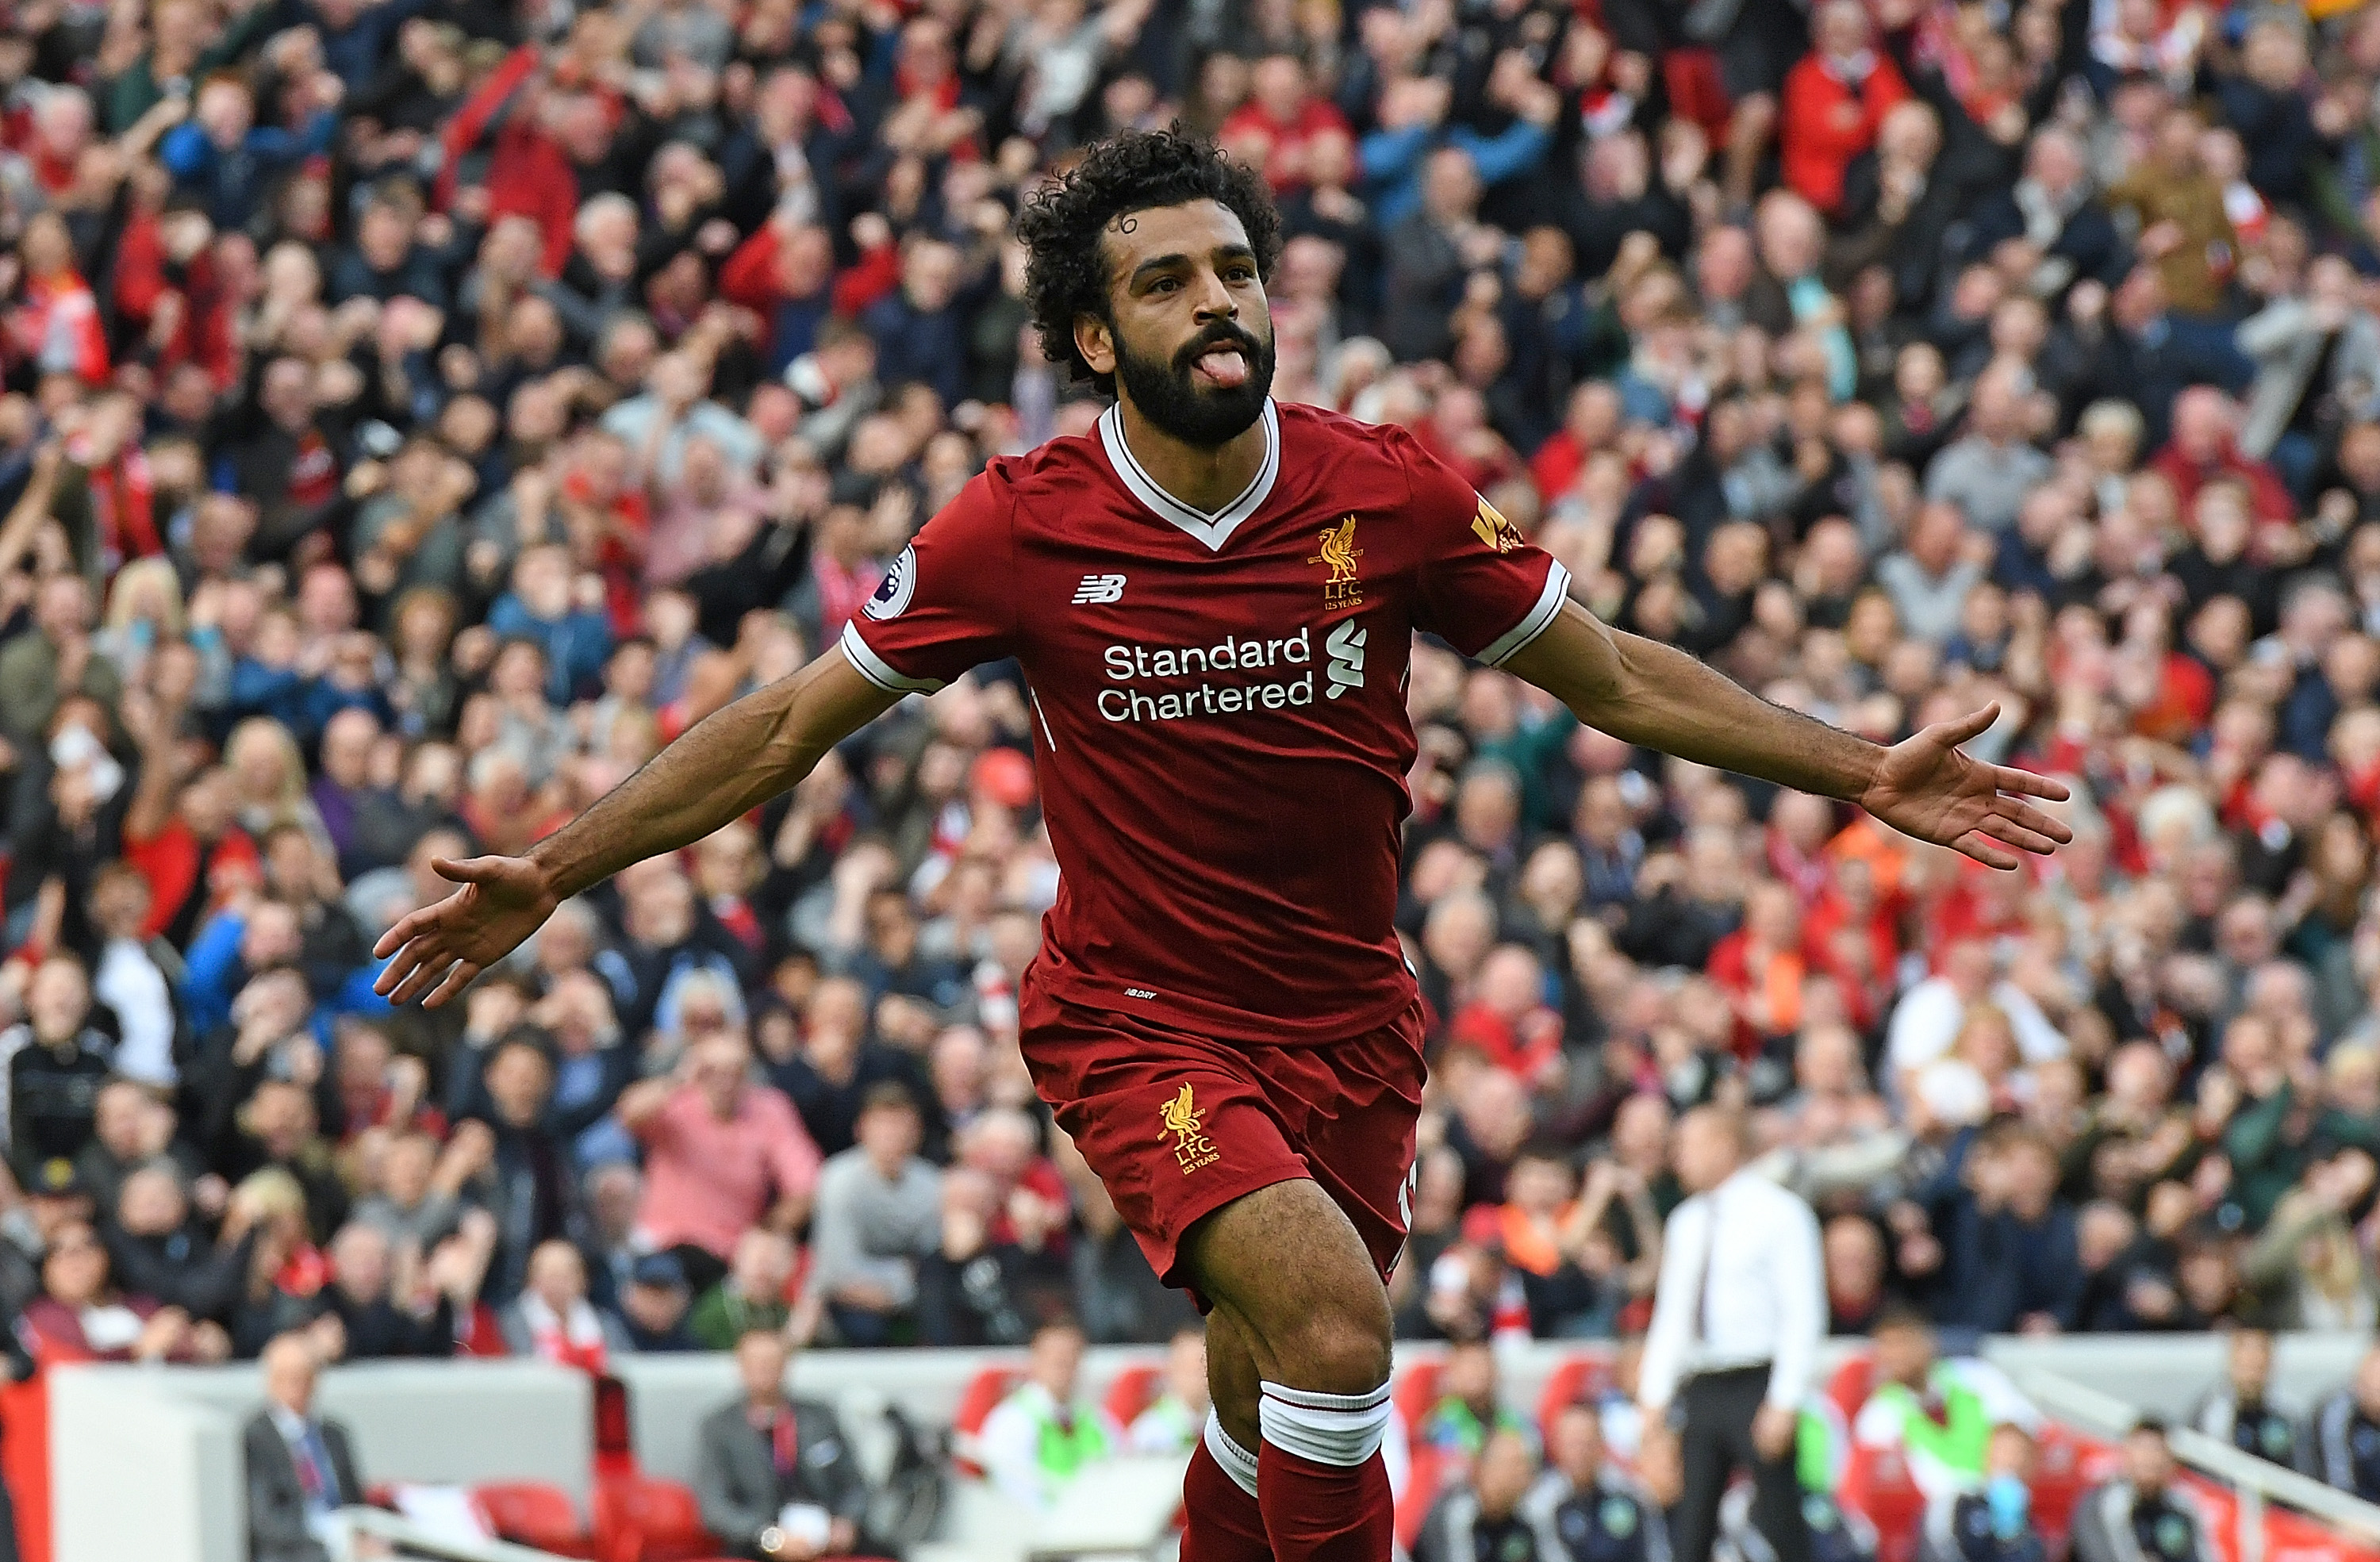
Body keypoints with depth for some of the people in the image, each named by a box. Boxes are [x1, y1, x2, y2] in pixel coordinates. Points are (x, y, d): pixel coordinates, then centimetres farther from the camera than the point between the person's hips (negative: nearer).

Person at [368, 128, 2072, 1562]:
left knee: (1265, 1424, 7)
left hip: (1349, 1024, 3)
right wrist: (553, 874, -3)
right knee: (1329, 1307, -27)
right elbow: (789, 726, 0)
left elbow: (1613, 676, 7)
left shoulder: (1390, 497, -6)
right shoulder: (1020, 533, -11)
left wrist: (1865, 774, 3)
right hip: (1140, 1023, -3)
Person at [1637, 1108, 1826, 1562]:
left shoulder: (1779, 1214, -5)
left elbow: (1802, 1314, -10)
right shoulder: (1685, 1223, 15)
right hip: (1700, 1390, 7)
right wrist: (1655, 1398, 10)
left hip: (1756, 1386, -7)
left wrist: (1784, 1404, -16)